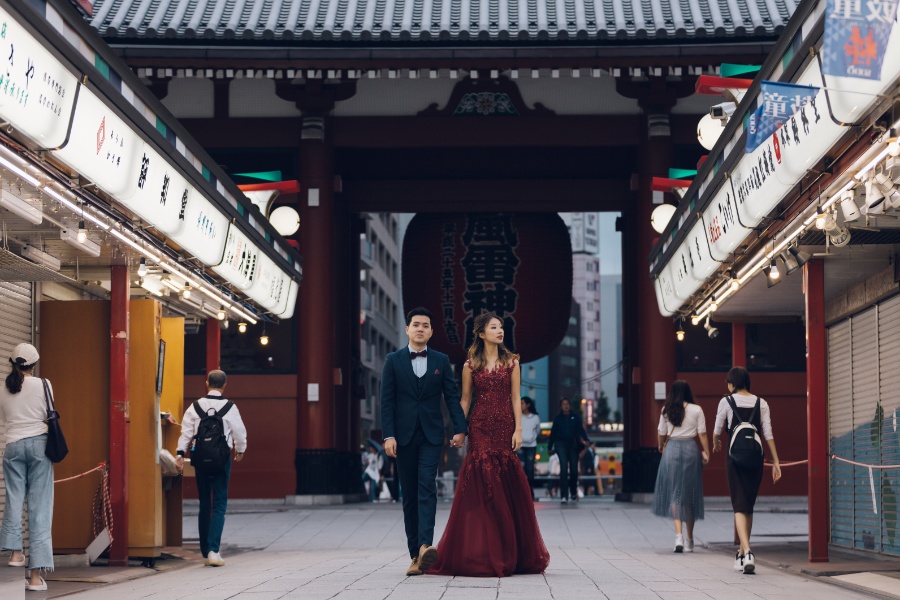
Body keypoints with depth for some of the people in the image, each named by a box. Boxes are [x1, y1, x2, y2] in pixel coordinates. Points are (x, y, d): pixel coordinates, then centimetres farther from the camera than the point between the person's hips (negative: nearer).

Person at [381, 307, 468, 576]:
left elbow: (452, 396, 5)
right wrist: (388, 435, -9)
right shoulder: (393, 360, 4)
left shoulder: (441, 360, 7)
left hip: (431, 435, -1)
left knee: (427, 488, -16)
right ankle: (415, 554, 6)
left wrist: (460, 429, -6)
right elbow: (387, 401, 0)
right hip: (404, 434, 1)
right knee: (409, 494, 4)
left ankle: (425, 546, -29)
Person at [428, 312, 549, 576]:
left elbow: (515, 398, 3)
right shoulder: (471, 365, 5)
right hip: (479, 428, -1)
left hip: (504, 427, 1)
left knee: (507, 486, -2)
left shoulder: (511, 362, 7)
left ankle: (508, 552, 8)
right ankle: (482, 554, 2)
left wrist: (518, 429, -5)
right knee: (482, 485, -5)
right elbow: (465, 400, 7)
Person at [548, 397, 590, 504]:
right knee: (564, 468, -14)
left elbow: (581, 430, 1)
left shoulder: (576, 418, 7)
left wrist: (586, 440, -17)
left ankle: (574, 492, 29)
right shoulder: (558, 418, 7)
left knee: (574, 470, 5)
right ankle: (564, 496, -16)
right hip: (561, 445, -1)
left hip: (573, 445, 2)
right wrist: (550, 447, 13)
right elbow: (553, 433, 11)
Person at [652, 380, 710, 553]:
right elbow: (702, 434, -3)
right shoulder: (696, 410, -1)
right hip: (691, 449, 0)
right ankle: (689, 539, 16)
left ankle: (679, 534, -16)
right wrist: (706, 453, 4)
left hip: (672, 449, 0)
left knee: (674, 493, 3)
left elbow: (661, 433, 7)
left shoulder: (666, 411, 2)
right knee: (690, 494, 9)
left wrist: (661, 447, 26)